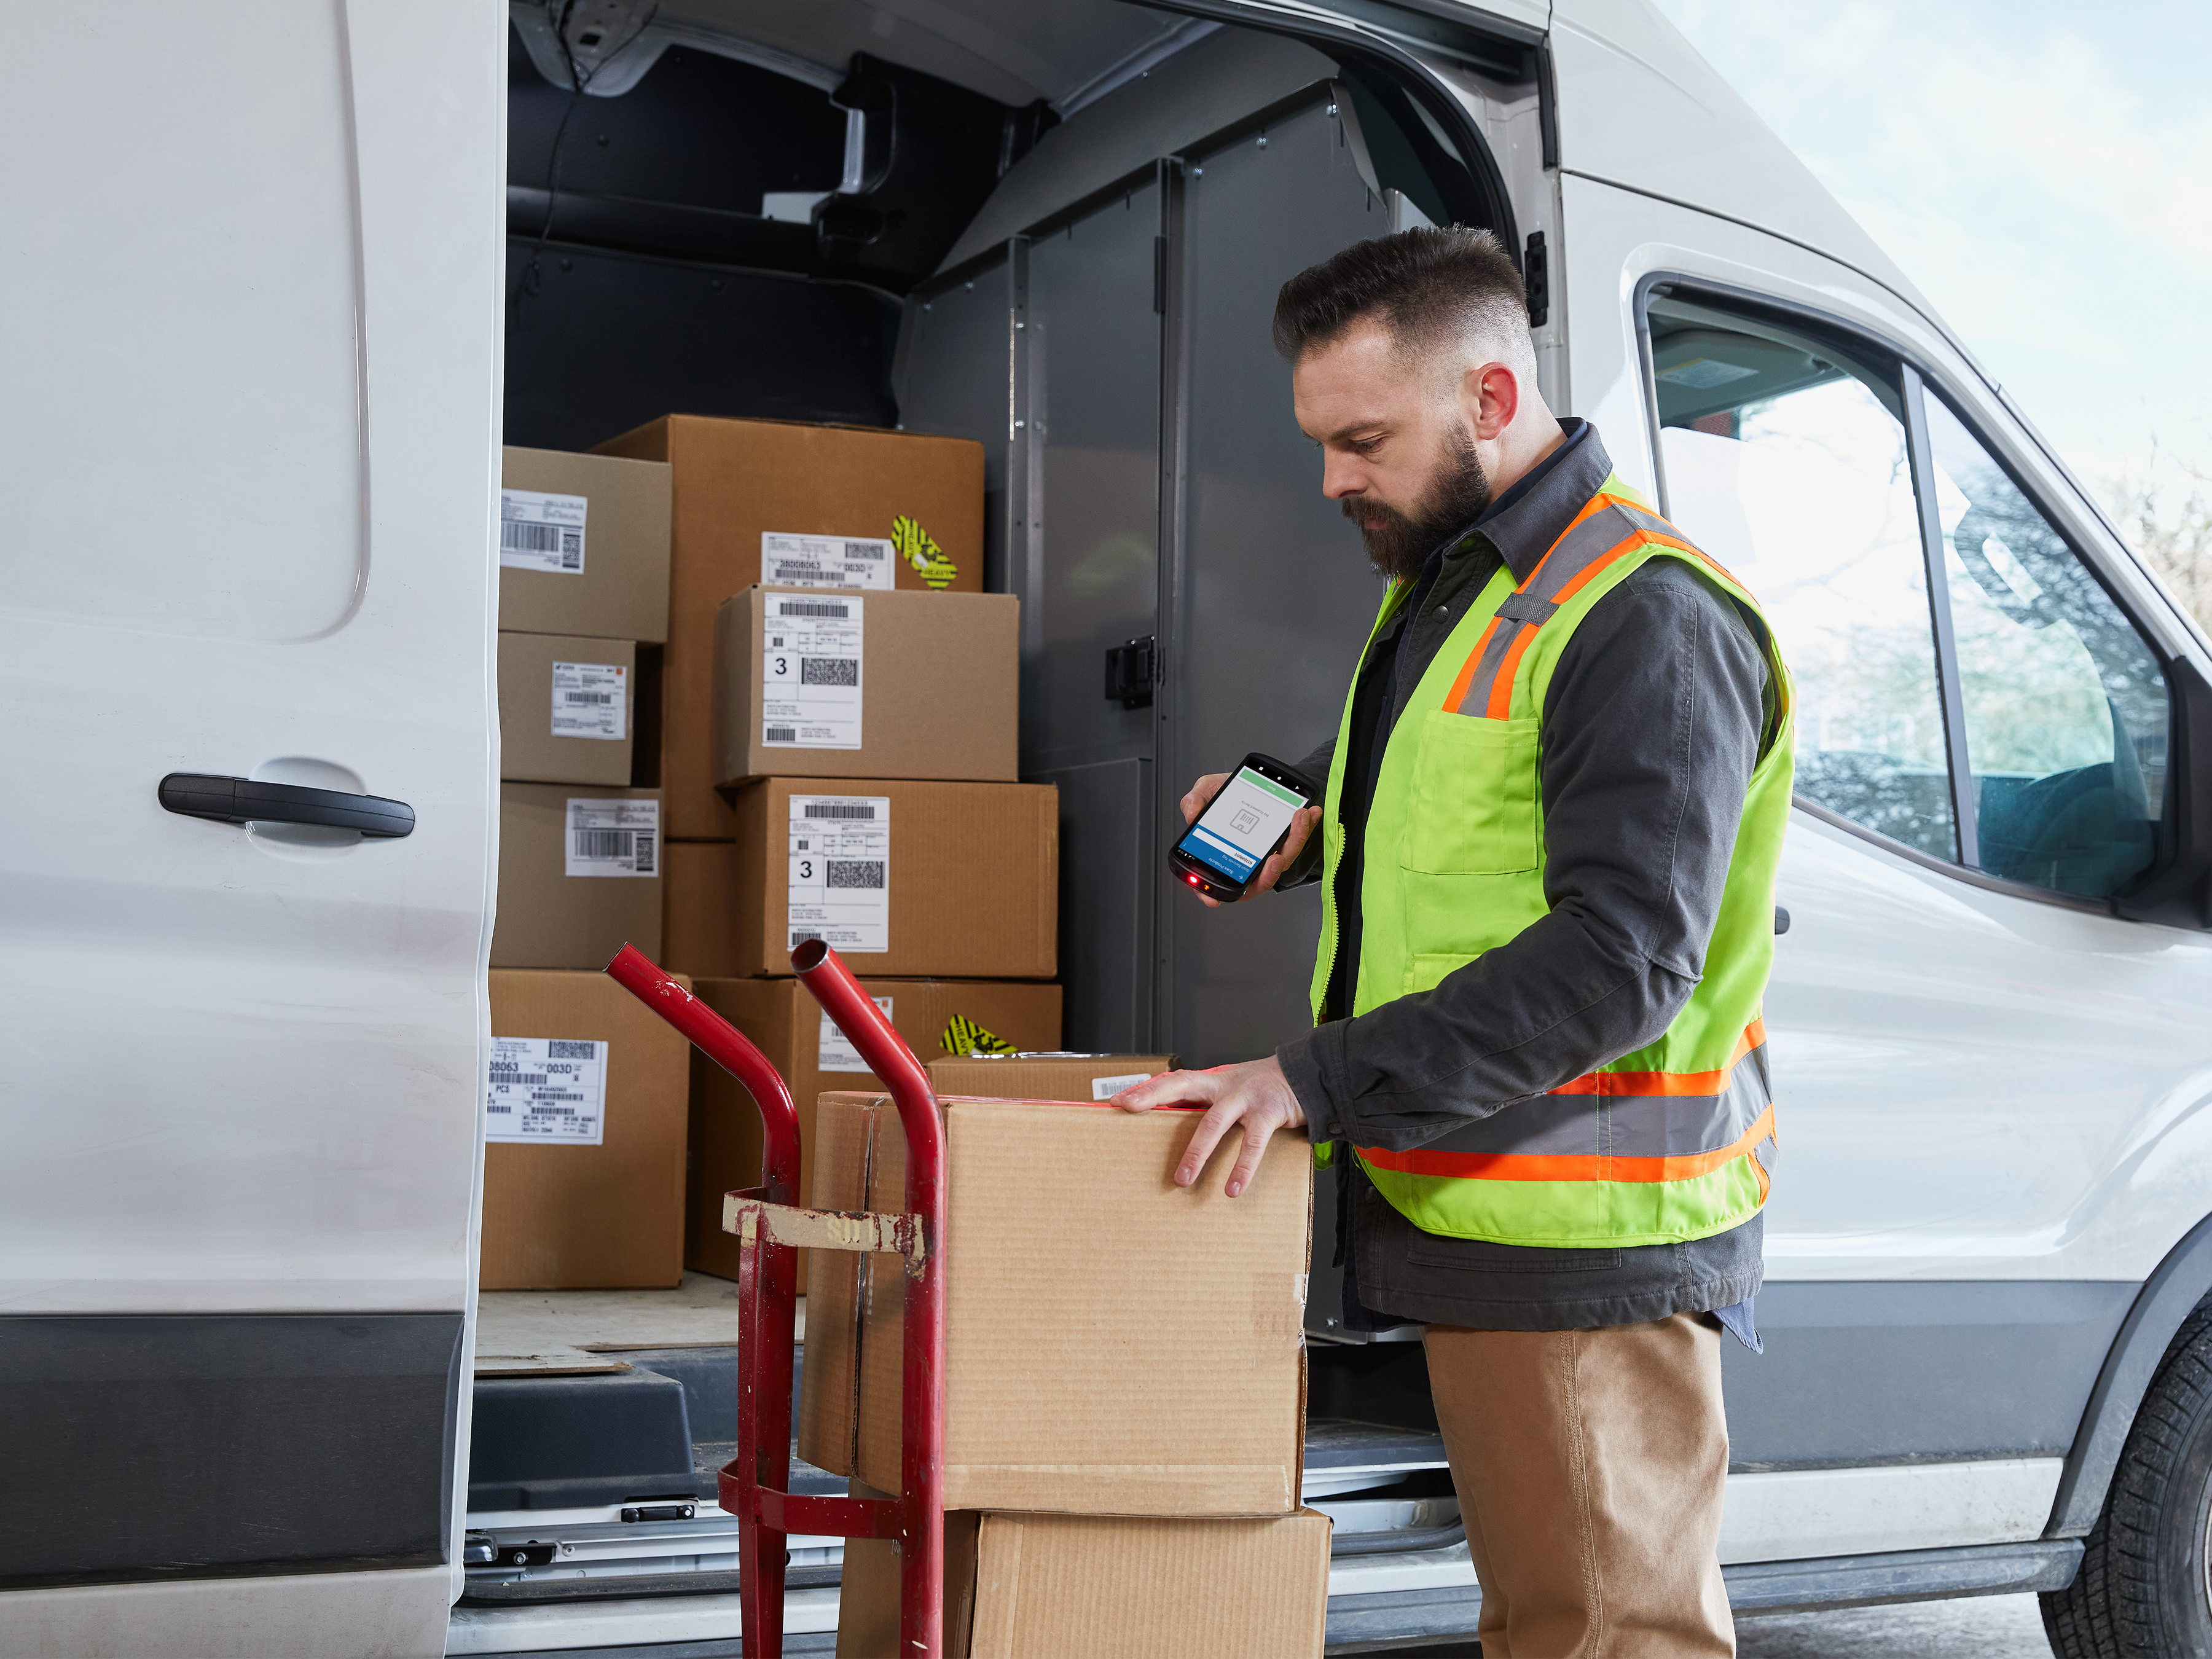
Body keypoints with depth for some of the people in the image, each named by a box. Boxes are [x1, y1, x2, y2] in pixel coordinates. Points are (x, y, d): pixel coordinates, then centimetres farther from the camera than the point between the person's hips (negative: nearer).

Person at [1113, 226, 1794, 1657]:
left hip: (1588, 1237, -9)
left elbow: (1622, 960, -24)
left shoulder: (1644, 619, -15)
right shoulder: (1441, 588, 16)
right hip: (1468, 1212, 9)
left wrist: (1317, 1081, -26)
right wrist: (1311, 824, 12)